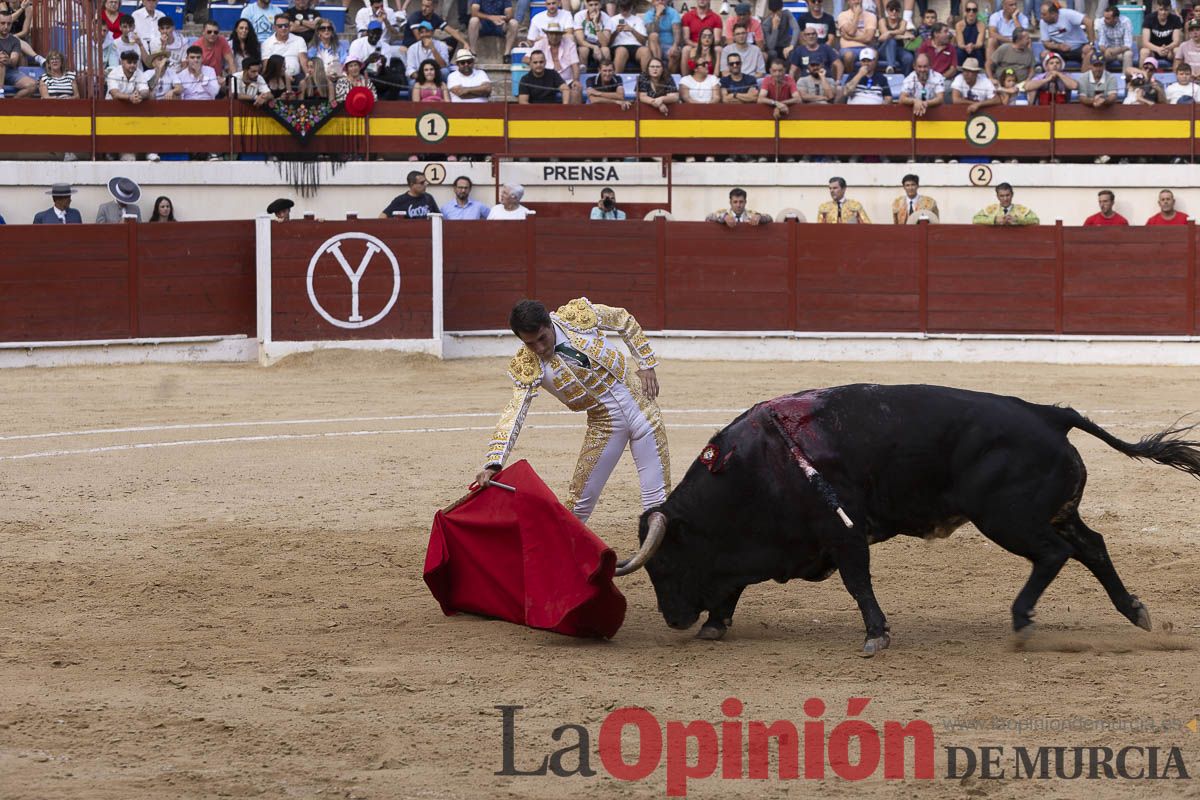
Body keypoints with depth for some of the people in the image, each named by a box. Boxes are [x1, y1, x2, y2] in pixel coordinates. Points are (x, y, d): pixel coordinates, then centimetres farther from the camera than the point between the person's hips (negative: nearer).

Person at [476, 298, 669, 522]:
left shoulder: (579, 315, -15)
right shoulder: (528, 368, -18)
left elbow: (625, 321, 3)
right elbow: (513, 413, -26)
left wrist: (646, 364, -1)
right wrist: (493, 463, -38)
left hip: (639, 401, 0)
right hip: (603, 422, 0)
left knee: (657, 499, 0)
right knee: (578, 503, -1)